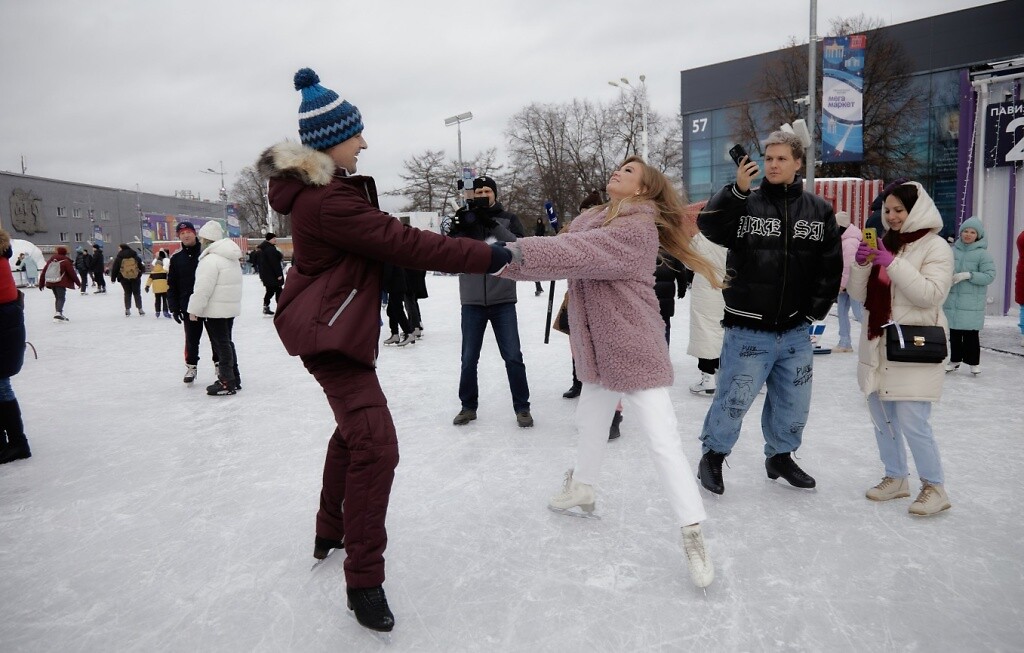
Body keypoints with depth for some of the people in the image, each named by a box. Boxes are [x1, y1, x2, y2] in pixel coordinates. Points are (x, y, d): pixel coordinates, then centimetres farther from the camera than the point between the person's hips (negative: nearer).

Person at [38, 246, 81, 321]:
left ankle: (58, 313, 23)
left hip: (51, 282, 6)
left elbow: (44, 271, 14)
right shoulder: (66, 261, -3)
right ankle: (58, 313, -26)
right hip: (60, 282, -6)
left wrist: (41, 283, 20)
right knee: (61, 298, -8)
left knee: (57, 297, 18)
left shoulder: (51, 260, 15)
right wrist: (78, 282, 2)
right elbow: (72, 273, -7)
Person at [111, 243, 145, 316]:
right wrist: (140, 274, 17)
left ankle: (127, 310, 8)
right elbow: (141, 266, 5)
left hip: (124, 278, 0)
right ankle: (140, 309, 6)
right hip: (135, 277, 1)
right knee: (137, 293, 8)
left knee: (127, 293, 11)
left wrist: (113, 278, 6)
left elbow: (114, 268, -2)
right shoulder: (135, 256, 1)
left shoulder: (118, 258, -5)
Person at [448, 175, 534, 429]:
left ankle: (522, 407, 13)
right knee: (469, 359, 7)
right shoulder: (464, 218, 8)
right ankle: (468, 406, 22)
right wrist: (458, 230, -19)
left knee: (513, 356, 0)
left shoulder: (508, 219, 5)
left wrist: (493, 224, -21)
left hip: (503, 301, -1)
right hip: (472, 302, 1)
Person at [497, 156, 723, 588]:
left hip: (635, 348, -9)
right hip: (599, 348, 9)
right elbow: (564, 249, 3)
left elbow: (578, 254, -32)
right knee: (589, 421, 24)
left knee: (663, 441, -8)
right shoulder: (589, 219, 12)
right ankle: (583, 486, 48)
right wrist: (510, 255, -13)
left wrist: (515, 253, -38)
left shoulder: (638, 228, -18)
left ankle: (693, 536, 1)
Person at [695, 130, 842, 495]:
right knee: (734, 399, 1)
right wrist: (738, 190, -30)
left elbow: (831, 265, 7)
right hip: (748, 330, -4)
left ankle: (781, 456, 37)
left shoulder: (819, 211, 5)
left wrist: (816, 309, 2)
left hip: (795, 332, 4)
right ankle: (713, 455, 22)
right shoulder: (744, 203, -4)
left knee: (794, 403, 16)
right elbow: (708, 226, -21)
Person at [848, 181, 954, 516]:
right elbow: (858, 294, 9)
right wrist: (861, 264, -8)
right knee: (882, 419, 13)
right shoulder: (882, 244, 12)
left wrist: (894, 264, -20)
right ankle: (896, 478, 28)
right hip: (877, 347, 6)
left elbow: (930, 294, -16)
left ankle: (935, 487, 11)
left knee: (912, 423, -8)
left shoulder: (935, 246, -4)